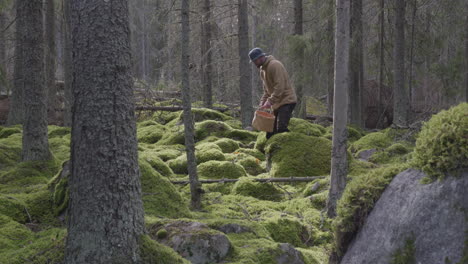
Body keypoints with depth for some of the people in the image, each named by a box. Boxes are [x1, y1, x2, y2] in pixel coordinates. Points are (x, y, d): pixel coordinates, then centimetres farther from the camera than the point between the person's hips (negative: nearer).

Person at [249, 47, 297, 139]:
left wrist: (270, 101, -26)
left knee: (281, 128, -19)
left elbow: (279, 87, -23)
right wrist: (263, 101, 5)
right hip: (276, 103, 10)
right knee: (270, 131, 7)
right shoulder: (262, 69, 14)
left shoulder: (275, 65, -16)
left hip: (286, 101, -10)